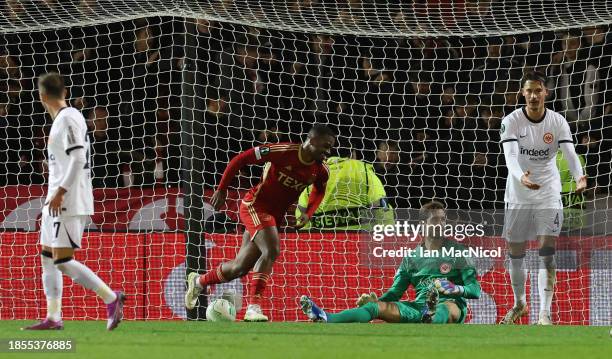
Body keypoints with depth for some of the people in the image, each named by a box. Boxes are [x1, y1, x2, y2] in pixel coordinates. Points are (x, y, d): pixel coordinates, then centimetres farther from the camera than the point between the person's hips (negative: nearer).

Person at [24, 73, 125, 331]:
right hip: (57, 202, 10)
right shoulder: (64, 119, 16)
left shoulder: (67, 119, -13)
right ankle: (53, 318, 6)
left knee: (62, 260, -13)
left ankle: (111, 298, -10)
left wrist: (61, 191, -22)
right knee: (48, 258, 8)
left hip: (68, 201, -10)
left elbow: (78, 159, -21)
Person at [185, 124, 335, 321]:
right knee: (272, 250, -29)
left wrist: (308, 214, 1)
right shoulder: (283, 152, -22)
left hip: (275, 216, 7)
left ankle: (199, 281, 36)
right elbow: (239, 159, -13)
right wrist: (221, 190, -11)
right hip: (255, 206, -7)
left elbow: (319, 191, 19)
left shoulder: (321, 171, -5)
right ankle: (254, 306, -25)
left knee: (240, 268, 11)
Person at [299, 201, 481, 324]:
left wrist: (455, 289, -22)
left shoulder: (457, 250, 6)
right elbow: (395, 292, 15)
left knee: (448, 308, -42)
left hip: (451, 305, -4)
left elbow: (475, 290, -1)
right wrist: (376, 300, -7)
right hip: (419, 306, 4)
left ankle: (432, 319, -80)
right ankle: (326, 319, -39)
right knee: (378, 306, -18)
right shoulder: (412, 256, 17)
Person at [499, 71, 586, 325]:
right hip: (518, 195, 1)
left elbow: (570, 154, -17)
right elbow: (510, 156, -23)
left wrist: (579, 178, -38)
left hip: (548, 193, -1)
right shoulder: (511, 122, -10)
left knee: (546, 253, -11)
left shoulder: (558, 122, -7)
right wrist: (521, 177, -45)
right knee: (516, 254, 10)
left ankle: (545, 313, -13)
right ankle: (520, 304, 31)